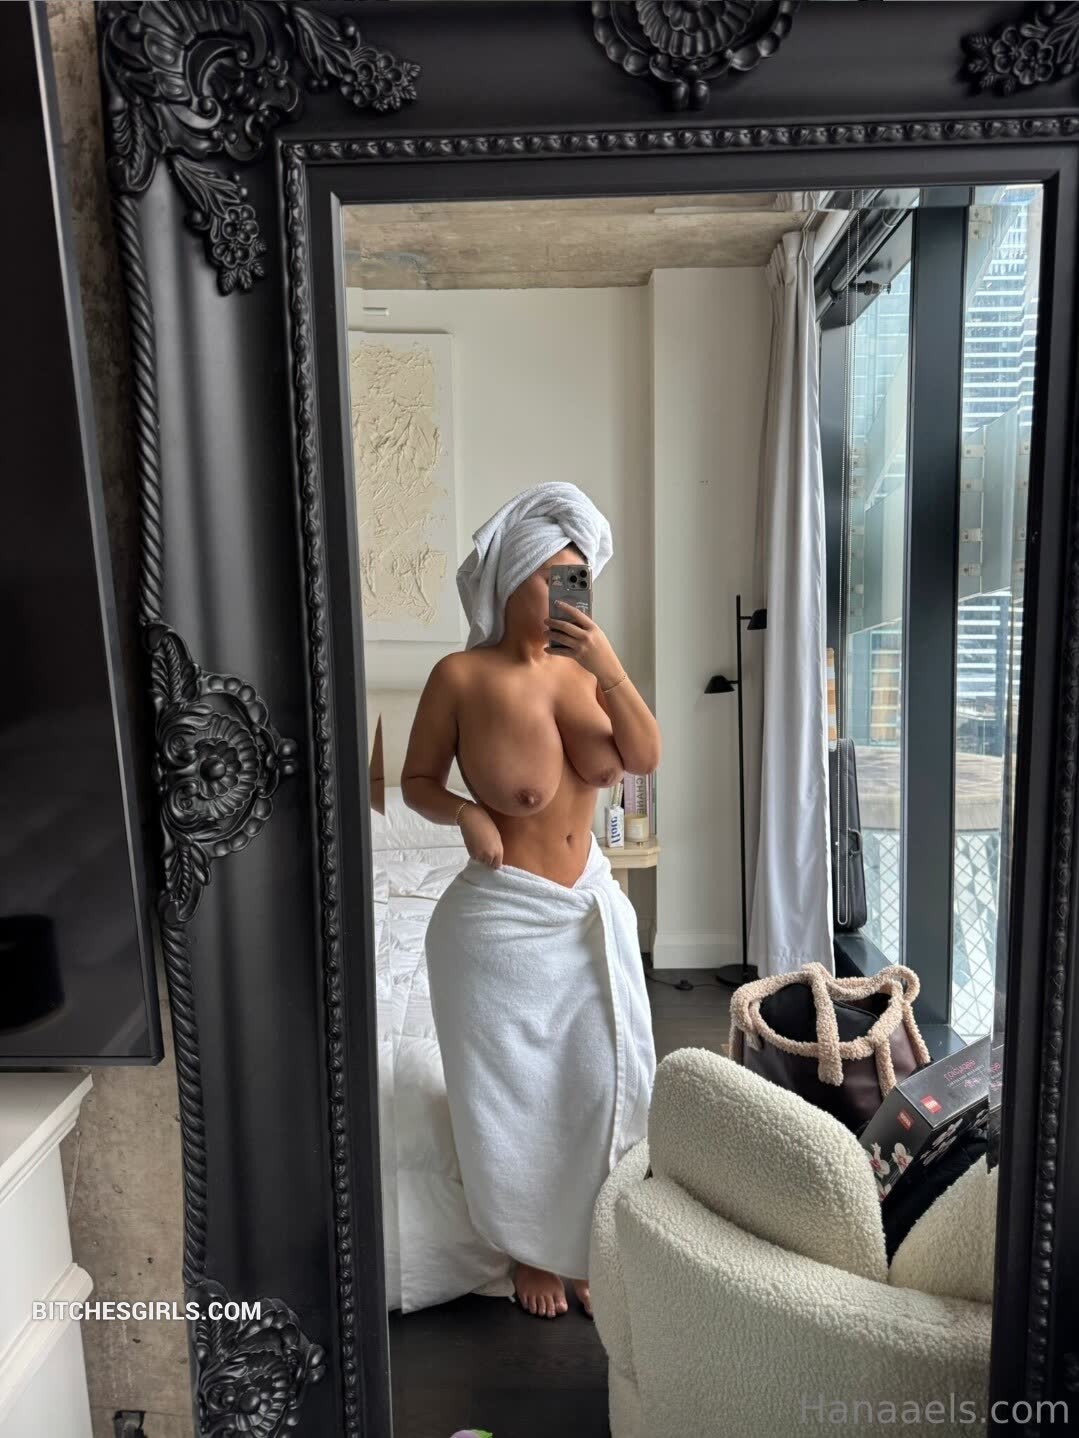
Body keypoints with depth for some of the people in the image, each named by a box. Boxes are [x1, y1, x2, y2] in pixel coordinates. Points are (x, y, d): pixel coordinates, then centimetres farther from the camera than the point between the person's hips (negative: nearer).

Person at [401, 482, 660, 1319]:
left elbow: (645, 759, -11)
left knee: (608, 1080, 15)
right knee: (515, 1091, 11)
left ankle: (593, 1245, 40)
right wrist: (466, 813, -22)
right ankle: (534, 1251, 38)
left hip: (591, 905, 5)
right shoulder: (462, 676, -12)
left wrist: (610, 667, -23)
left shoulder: (585, 668, 0)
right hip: (503, 915, -4)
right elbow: (417, 780, -3)